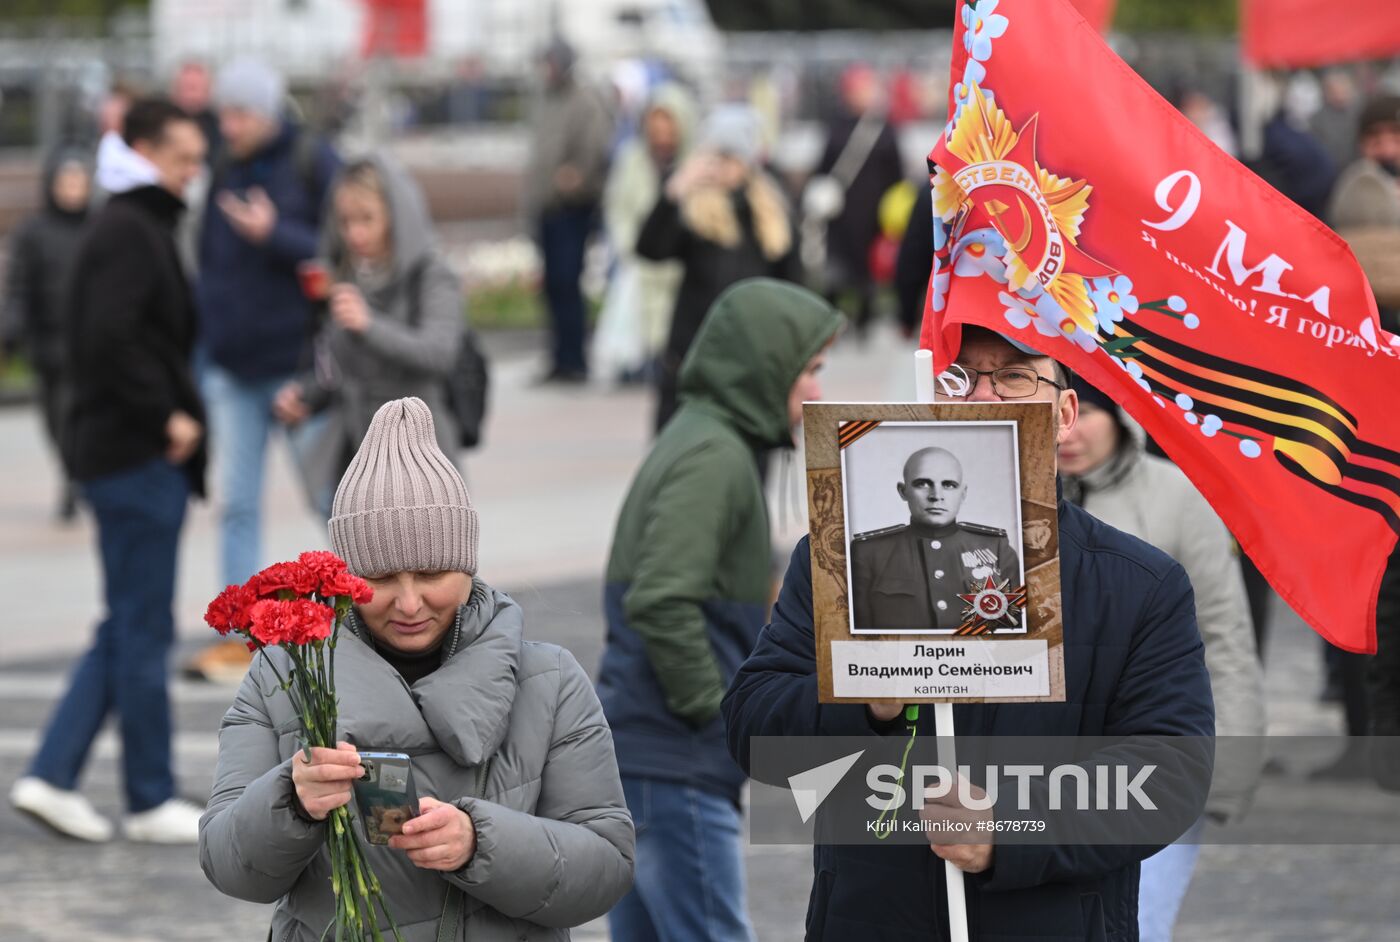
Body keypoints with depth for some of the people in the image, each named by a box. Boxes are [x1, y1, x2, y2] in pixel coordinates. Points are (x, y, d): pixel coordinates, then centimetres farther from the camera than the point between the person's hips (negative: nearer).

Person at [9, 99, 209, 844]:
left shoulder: (138, 228, 17)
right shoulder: (127, 233, -14)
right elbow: (111, 339, -26)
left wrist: (175, 412, 11)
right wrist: (167, 414, -19)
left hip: (125, 452, 10)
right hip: (135, 455, -10)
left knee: (128, 629, 13)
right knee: (142, 630, -2)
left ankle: (52, 775, 11)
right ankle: (151, 802, 5)